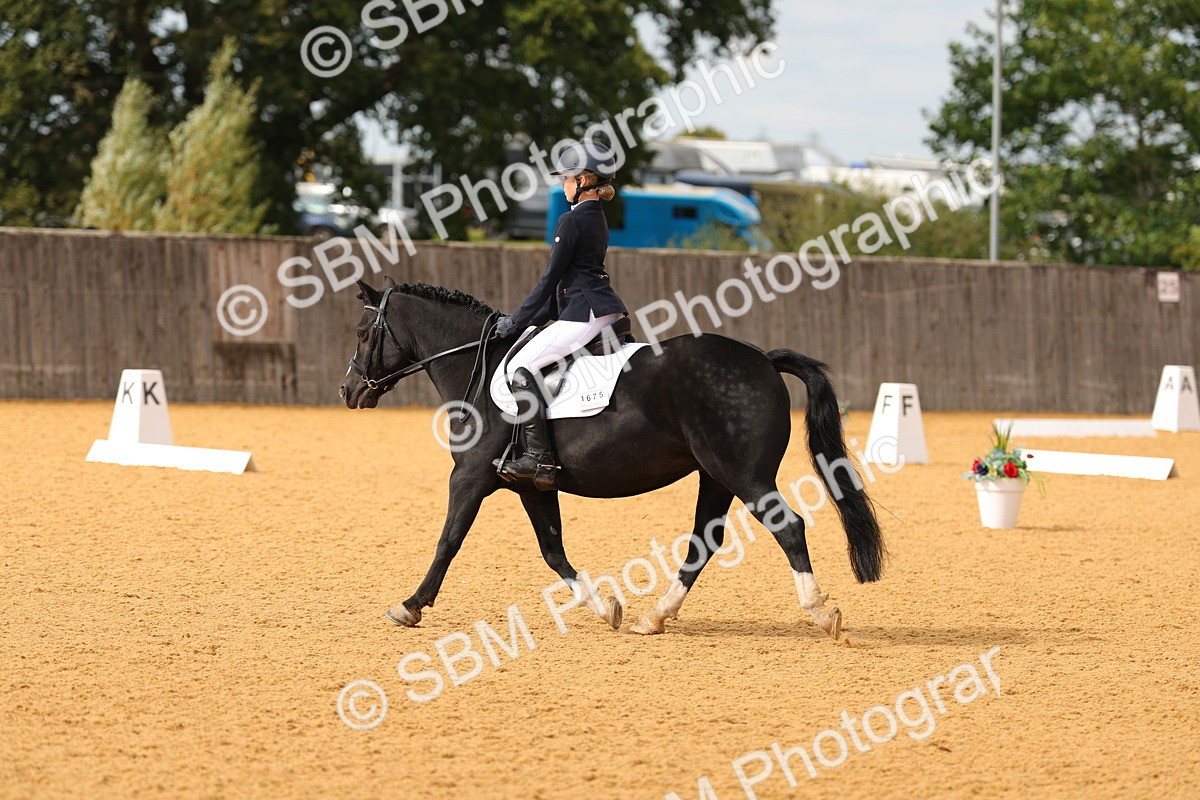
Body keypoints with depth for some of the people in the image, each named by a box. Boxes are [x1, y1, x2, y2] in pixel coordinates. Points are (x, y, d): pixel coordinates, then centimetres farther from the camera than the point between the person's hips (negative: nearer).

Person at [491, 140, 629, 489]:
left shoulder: (572, 221, -11)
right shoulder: (597, 218, 19)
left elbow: (552, 277, -11)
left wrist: (518, 319, -2)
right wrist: (534, 317, 22)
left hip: (585, 312, -11)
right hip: (608, 308, 11)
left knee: (519, 366, -14)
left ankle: (538, 457, -24)